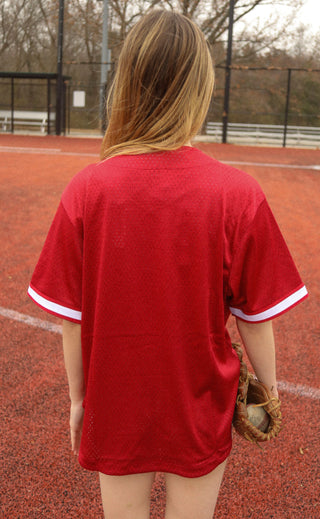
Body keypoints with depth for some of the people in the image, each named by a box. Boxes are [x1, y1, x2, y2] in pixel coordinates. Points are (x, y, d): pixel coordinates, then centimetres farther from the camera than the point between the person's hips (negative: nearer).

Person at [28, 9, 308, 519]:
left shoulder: (84, 190, -15)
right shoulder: (240, 195, -17)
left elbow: (71, 319, -7)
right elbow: (256, 318, -9)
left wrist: (78, 397, 8)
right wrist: (267, 386, 9)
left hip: (115, 413, 1)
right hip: (202, 415, 0)